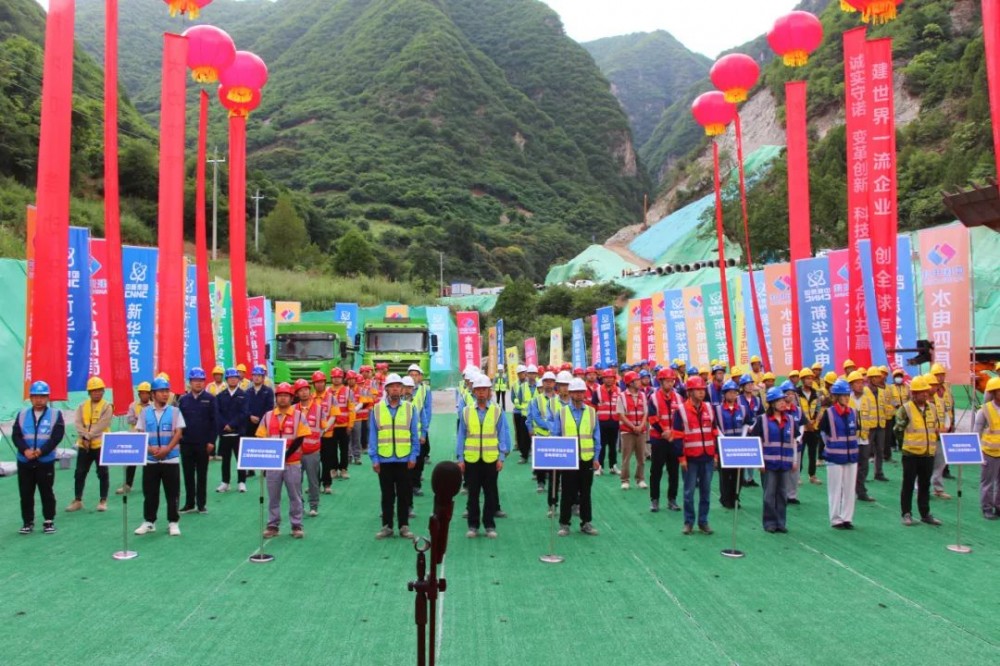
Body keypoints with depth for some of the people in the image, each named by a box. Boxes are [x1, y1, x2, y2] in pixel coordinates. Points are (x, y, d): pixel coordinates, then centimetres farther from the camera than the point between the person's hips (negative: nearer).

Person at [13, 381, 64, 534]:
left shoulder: (55, 414, 0)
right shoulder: (22, 414, 7)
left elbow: (57, 437, -8)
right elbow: (15, 436, -1)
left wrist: (41, 451, -19)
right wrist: (25, 450, -18)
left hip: (46, 461, -2)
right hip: (24, 461, 2)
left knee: (47, 492, 4)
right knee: (26, 493, 7)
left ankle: (49, 521, 15)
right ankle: (28, 522, 19)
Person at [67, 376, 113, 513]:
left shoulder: (107, 406, -4)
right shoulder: (83, 406, 8)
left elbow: (102, 425, -13)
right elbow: (78, 423, -2)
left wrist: (88, 436, -17)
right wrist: (84, 438, -16)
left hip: (101, 445, -4)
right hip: (84, 445, 4)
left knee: (102, 473, 1)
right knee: (80, 473, 8)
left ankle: (103, 501, 10)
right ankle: (77, 500, 19)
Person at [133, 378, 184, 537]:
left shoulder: (174, 411, 0)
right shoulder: (145, 412, 4)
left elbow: (178, 433, -5)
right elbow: (140, 434, 4)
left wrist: (167, 449, -17)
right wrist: (149, 448, -13)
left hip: (171, 459, -1)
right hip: (150, 460, 2)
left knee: (172, 493, 2)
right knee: (150, 493, 9)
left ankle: (173, 522, 11)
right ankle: (149, 522, 21)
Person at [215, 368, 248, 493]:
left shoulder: (243, 395, 1)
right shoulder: (220, 396, 7)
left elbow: (243, 413, -7)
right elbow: (217, 413, -1)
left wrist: (232, 425, -15)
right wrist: (225, 425, -14)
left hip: (238, 432, -2)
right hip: (224, 432, 2)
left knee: (240, 458, 2)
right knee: (225, 459, 9)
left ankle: (242, 482, 8)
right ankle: (225, 482, 16)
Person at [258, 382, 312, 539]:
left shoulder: (298, 416, 0)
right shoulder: (268, 416, 6)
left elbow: (299, 439, -6)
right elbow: (262, 439, 5)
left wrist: (286, 455, -15)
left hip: (293, 463, -2)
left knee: (295, 497, 4)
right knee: (273, 497, 7)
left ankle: (297, 526, 12)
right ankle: (273, 526, 17)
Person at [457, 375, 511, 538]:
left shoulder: (497, 411, 1)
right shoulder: (466, 411, 3)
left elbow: (503, 435, 2)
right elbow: (461, 436, 5)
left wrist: (502, 457, -4)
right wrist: (460, 458, 1)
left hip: (491, 459, -1)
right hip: (471, 459, 1)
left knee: (490, 494, 7)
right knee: (473, 494, 7)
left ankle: (490, 526, 17)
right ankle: (473, 526, 17)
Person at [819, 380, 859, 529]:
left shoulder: (853, 412, 4)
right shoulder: (828, 413, -10)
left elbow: (855, 431, 17)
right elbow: (822, 431, -1)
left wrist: (850, 445, 12)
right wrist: (830, 446, 6)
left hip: (851, 456, 4)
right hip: (835, 458, -4)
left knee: (849, 489, 8)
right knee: (835, 489, 2)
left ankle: (847, 518, 18)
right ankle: (835, 520, 11)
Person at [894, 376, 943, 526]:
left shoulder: (932, 408, 8)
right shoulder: (905, 409, -9)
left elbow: (936, 427, 19)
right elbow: (898, 430, -6)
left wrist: (938, 432, -1)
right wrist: (909, 441, -4)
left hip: (929, 453, 5)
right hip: (911, 453, -5)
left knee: (925, 484, 13)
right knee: (908, 484, 3)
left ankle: (925, 514, 22)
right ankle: (906, 514, 11)